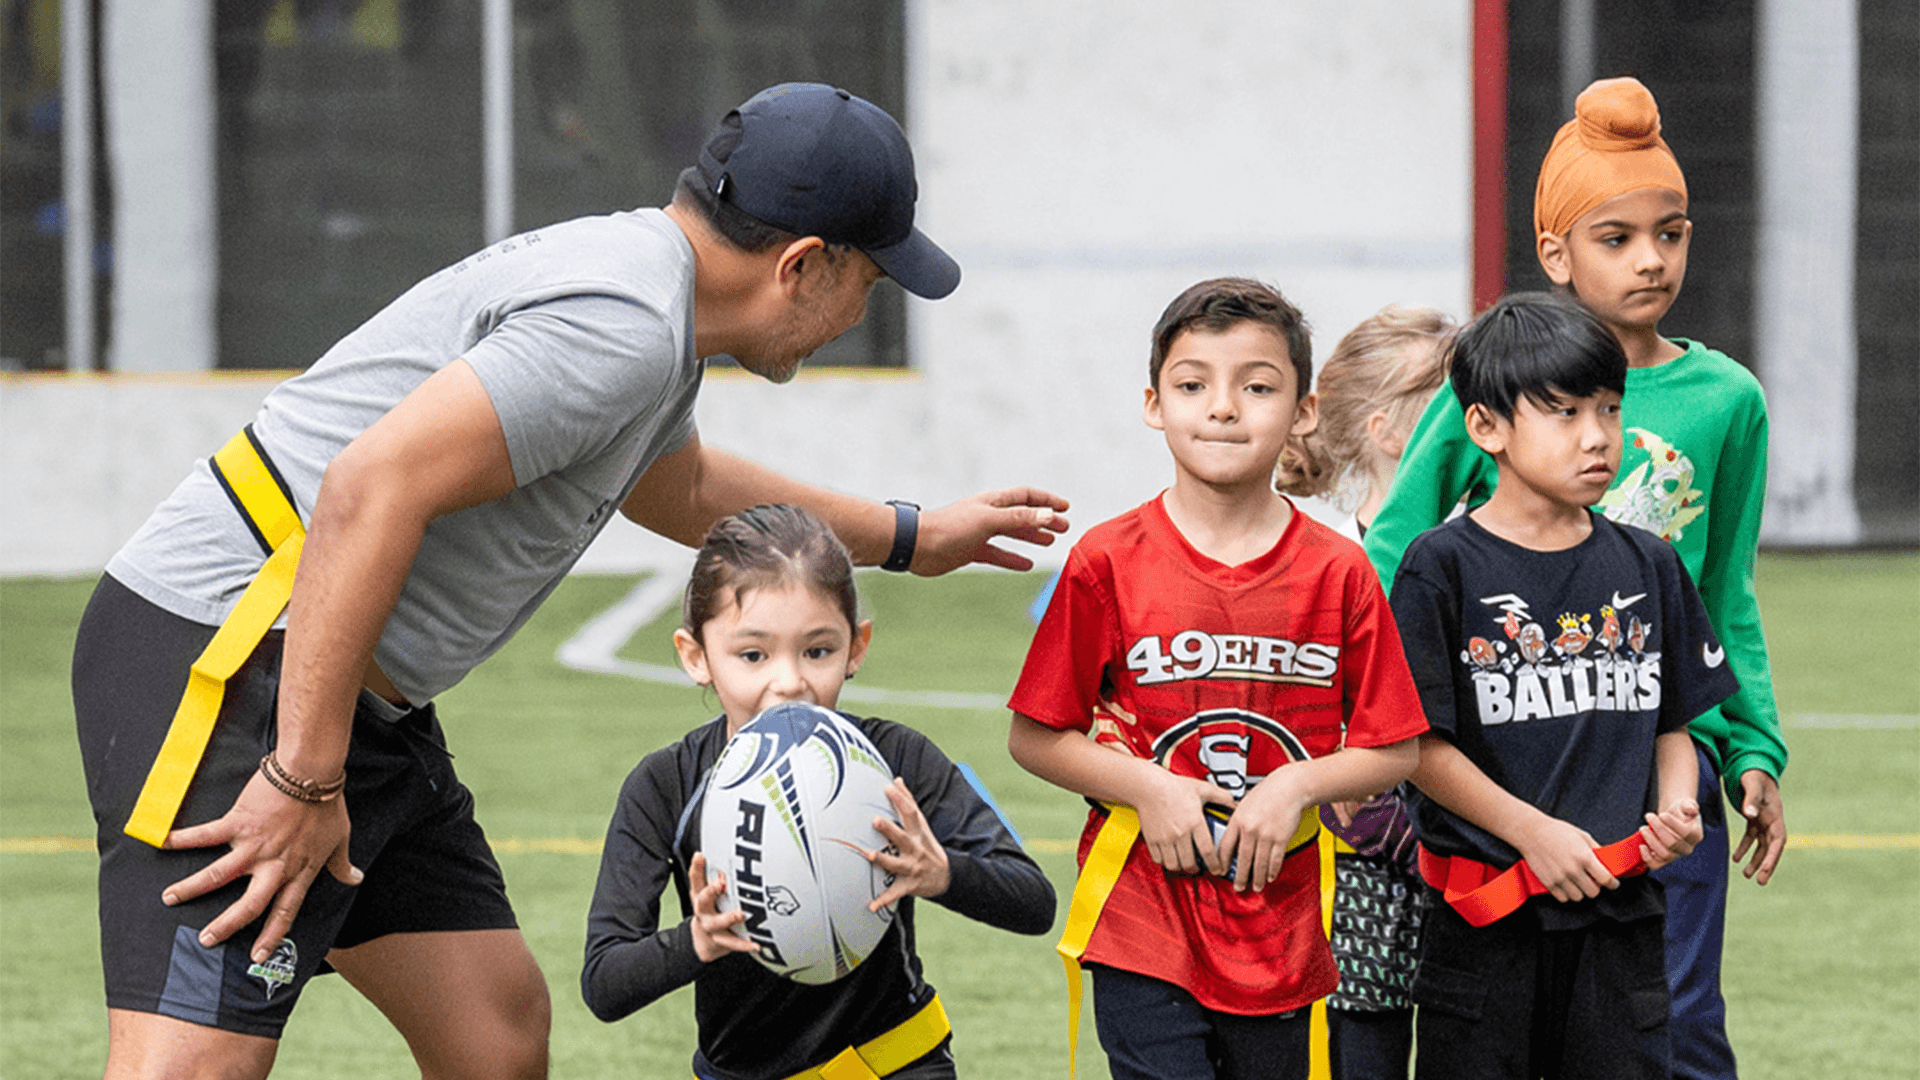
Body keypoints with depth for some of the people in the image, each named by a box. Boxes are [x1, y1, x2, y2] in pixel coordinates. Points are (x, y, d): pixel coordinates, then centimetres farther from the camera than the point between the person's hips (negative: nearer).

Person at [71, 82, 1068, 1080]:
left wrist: (909, 538, 49)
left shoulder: (645, 289, 15)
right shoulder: (623, 328, -18)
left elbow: (678, 487, 39)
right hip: (227, 659, -11)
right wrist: (305, 780, -26)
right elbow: (368, 488, -27)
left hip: (356, 698, 11)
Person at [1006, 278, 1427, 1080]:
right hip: (1143, 934, -2)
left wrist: (1299, 784, -14)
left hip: (1282, 942, 2)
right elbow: (1034, 737, 0)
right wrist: (1147, 787, -14)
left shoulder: (1338, 574, 0)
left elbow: (1393, 750, 3)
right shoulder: (1109, 564, -4)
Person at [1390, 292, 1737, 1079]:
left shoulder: (1648, 566, 9)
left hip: (1620, 919, 4)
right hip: (1486, 922, -4)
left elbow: (1672, 724, 14)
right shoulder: (1443, 566, -6)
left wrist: (1676, 808, -6)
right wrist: (1534, 831, -15)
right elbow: (1420, 745, -9)